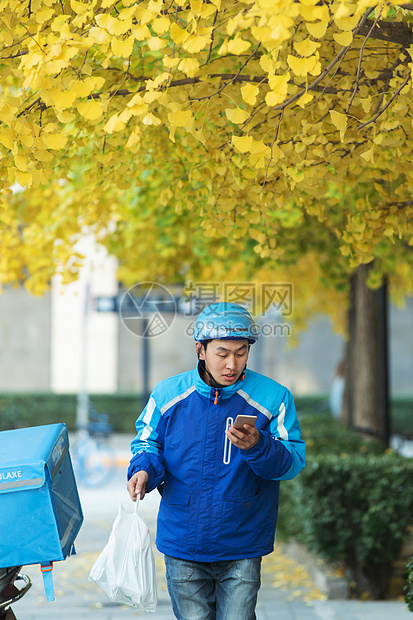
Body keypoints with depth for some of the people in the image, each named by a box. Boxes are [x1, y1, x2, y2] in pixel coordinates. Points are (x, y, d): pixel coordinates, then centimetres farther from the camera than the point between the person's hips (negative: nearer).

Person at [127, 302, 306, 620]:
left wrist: (257, 447, -28)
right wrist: (144, 469, -13)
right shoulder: (168, 394, -3)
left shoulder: (273, 397, -8)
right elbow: (148, 442, 9)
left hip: (242, 548, -1)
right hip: (183, 543, 1)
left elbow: (293, 462, -8)